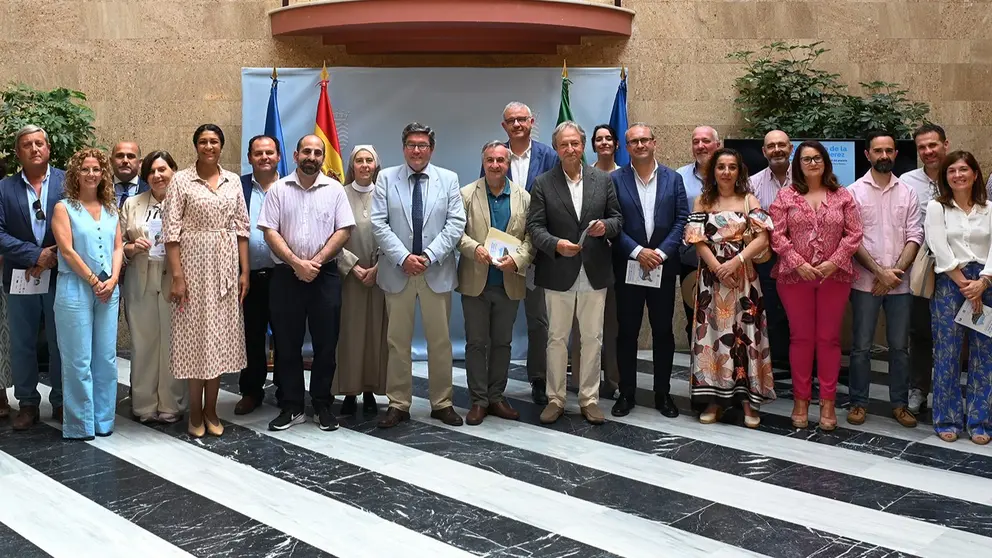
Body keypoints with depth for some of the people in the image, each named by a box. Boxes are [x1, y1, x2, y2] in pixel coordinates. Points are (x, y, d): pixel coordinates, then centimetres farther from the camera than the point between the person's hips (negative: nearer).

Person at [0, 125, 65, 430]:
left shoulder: (67, 181, 0)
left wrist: (53, 257, -11)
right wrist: (36, 255, -14)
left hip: (59, 276, -1)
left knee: (60, 343, 7)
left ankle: (60, 402, 20)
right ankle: (27, 404, 22)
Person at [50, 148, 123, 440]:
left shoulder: (110, 209, 13)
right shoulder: (64, 208, -1)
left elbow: (118, 248, 10)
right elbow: (67, 251, -9)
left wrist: (112, 279, -6)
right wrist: (94, 282, -10)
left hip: (108, 290, 4)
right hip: (75, 289, -4)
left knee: (106, 358, 7)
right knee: (78, 360, -1)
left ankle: (103, 419, 17)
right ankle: (80, 424, 9)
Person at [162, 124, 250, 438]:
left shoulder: (233, 181, 8)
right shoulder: (181, 180, -3)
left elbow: (241, 228, 9)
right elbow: (171, 231, -7)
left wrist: (244, 271, 3)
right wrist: (177, 276, -13)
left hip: (225, 265, 4)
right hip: (194, 263, -3)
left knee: (220, 333, 7)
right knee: (195, 333, 2)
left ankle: (211, 410, 18)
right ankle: (195, 412, 14)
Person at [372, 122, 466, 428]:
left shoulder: (448, 179, 6)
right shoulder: (386, 178, 4)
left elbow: (456, 223, -2)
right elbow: (379, 224, -3)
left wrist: (429, 255, -13)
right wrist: (403, 258, -13)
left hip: (437, 272, 1)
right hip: (398, 271, 0)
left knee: (440, 341, 6)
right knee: (398, 341, 5)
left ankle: (442, 403, 17)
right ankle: (398, 404, 14)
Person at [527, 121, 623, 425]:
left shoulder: (603, 180, 5)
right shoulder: (543, 183, 0)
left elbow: (617, 218, 8)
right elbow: (535, 226, -4)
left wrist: (606, 226, -15)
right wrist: (556, 244, -22)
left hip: (595, 272, 2)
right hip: (558, 273, -1)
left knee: (592, 338, 7)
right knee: (556, 338, 7)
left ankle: (589, 399, 19)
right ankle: (555, 399, 18)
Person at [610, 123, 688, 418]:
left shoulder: (673, 178, 5)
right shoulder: (615, 180, 0)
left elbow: (681, 220, 0)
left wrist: (661, 252, -11)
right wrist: (638, 252, -14)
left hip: (664, 266, 1)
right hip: (628, 266, -1)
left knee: (663, 331, 8)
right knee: (627, 332, 5)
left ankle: (663, 393, 19)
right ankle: (626, 393, 15)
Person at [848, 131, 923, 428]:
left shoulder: (908, 193, 8)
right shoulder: (854, 191, 0)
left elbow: (914, 236, 2)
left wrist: (896, 272, -11)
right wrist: (880, 272, -12)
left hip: (900, 282, 2)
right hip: (865, 281, -2)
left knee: (900, 345, 8)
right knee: (861, 345, 3)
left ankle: (900, 403, 19)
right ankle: (859, 402, 13)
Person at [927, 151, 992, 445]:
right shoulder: (937, 207, 3)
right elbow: (941, 251, -6)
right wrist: (964, 285, -11)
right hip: (949, 283, -2)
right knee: (947, 353, 0)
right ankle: (947, 420, 10)